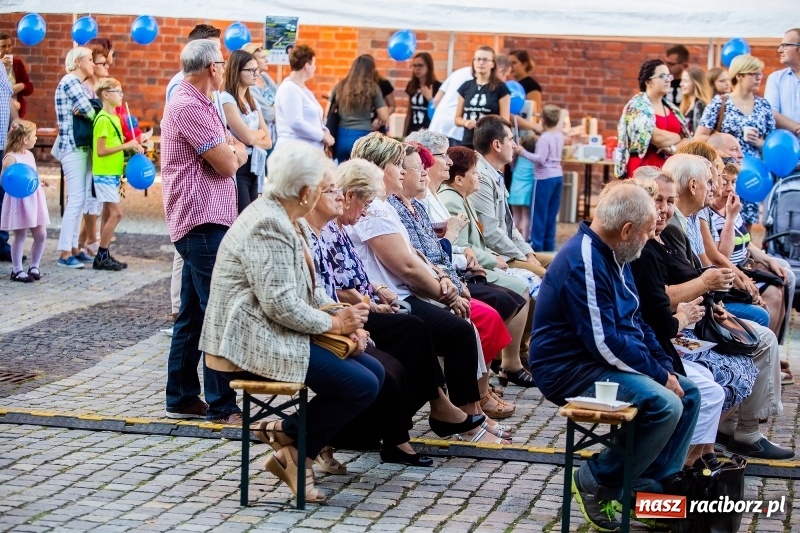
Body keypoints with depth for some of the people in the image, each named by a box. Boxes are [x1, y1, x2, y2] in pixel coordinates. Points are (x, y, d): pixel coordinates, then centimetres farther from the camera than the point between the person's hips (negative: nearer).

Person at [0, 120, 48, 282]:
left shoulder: (29, 155, 10)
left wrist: (40, 183, 8)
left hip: (34, 200, 8)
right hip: (19, 201, -8)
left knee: (41, 235, 7)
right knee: (20, 236, 0)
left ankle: (34, 266, 22)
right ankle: (17, 270, 11)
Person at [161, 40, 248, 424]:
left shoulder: (197, 104, 19)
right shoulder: (189, 107, -15)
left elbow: (221, 157, 18)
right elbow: (227, 164, -16)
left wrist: (230, 153, -2)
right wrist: (238, 153, 3)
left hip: (203, 222, 11)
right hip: (203, 222, -11)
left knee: (193, 314, 14)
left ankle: (182, 398, 20)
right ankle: (221, 405, -7)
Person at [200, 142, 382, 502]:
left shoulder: (291, 222, 13)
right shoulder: (266, 225, -19)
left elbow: (310, 290, 18)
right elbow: (281, 304, -24)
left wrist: (342, 318, 1)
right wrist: (334, 323, -12)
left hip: (278, 335, 11)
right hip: (252, 344, -11)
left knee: (374, 372, 4)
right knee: (362, 386, -17)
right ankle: (291, 442, -2)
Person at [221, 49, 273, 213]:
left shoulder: (253, 102, 16)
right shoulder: (226, 99, -10)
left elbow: (268, 141, 11)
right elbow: (247, 137, -16)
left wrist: (252, 138, -8)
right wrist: (260, 133, 6)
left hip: (253, 168, 8)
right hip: (236, 168, -8)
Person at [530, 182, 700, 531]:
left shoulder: (613, 256, 11)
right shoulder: (584, 263, -23)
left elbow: (634, 322, 18)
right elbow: (605, 343, -26)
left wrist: (666, 367, 4)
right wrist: (659, 376, -17)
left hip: (604, 362, 11)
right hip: (571, 370, -11)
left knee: (688, 394, 8)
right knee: (665, 405, -26)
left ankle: (652, 486, 4)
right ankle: (597, 482, -9)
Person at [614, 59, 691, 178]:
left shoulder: (672, 108, 16)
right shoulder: (637, 106, -6)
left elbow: (687, 140, 11)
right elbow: (656, 137, -18)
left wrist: (673, 148, -10)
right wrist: (677, 137, 0)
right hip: (644, 170, -6)